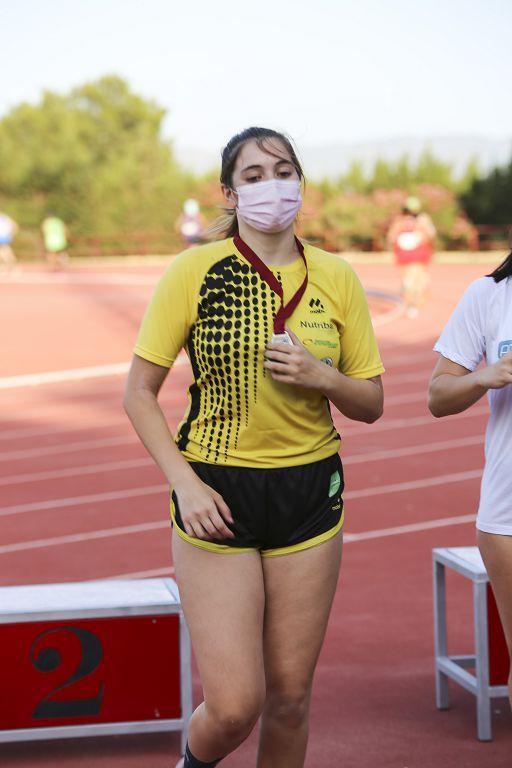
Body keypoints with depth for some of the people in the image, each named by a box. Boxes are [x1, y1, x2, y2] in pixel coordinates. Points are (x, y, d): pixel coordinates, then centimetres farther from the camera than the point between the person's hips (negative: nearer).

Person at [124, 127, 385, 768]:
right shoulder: (196, 270, -6)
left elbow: (371, 403, 8)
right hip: (218, 496, -3)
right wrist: (185, 484, -13)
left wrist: (321, 376, -13)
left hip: (310, 492, 3)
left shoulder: (335, 278, 3)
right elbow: (139, 391, -3)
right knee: (234, 705, -7)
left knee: (289, 697, 7)